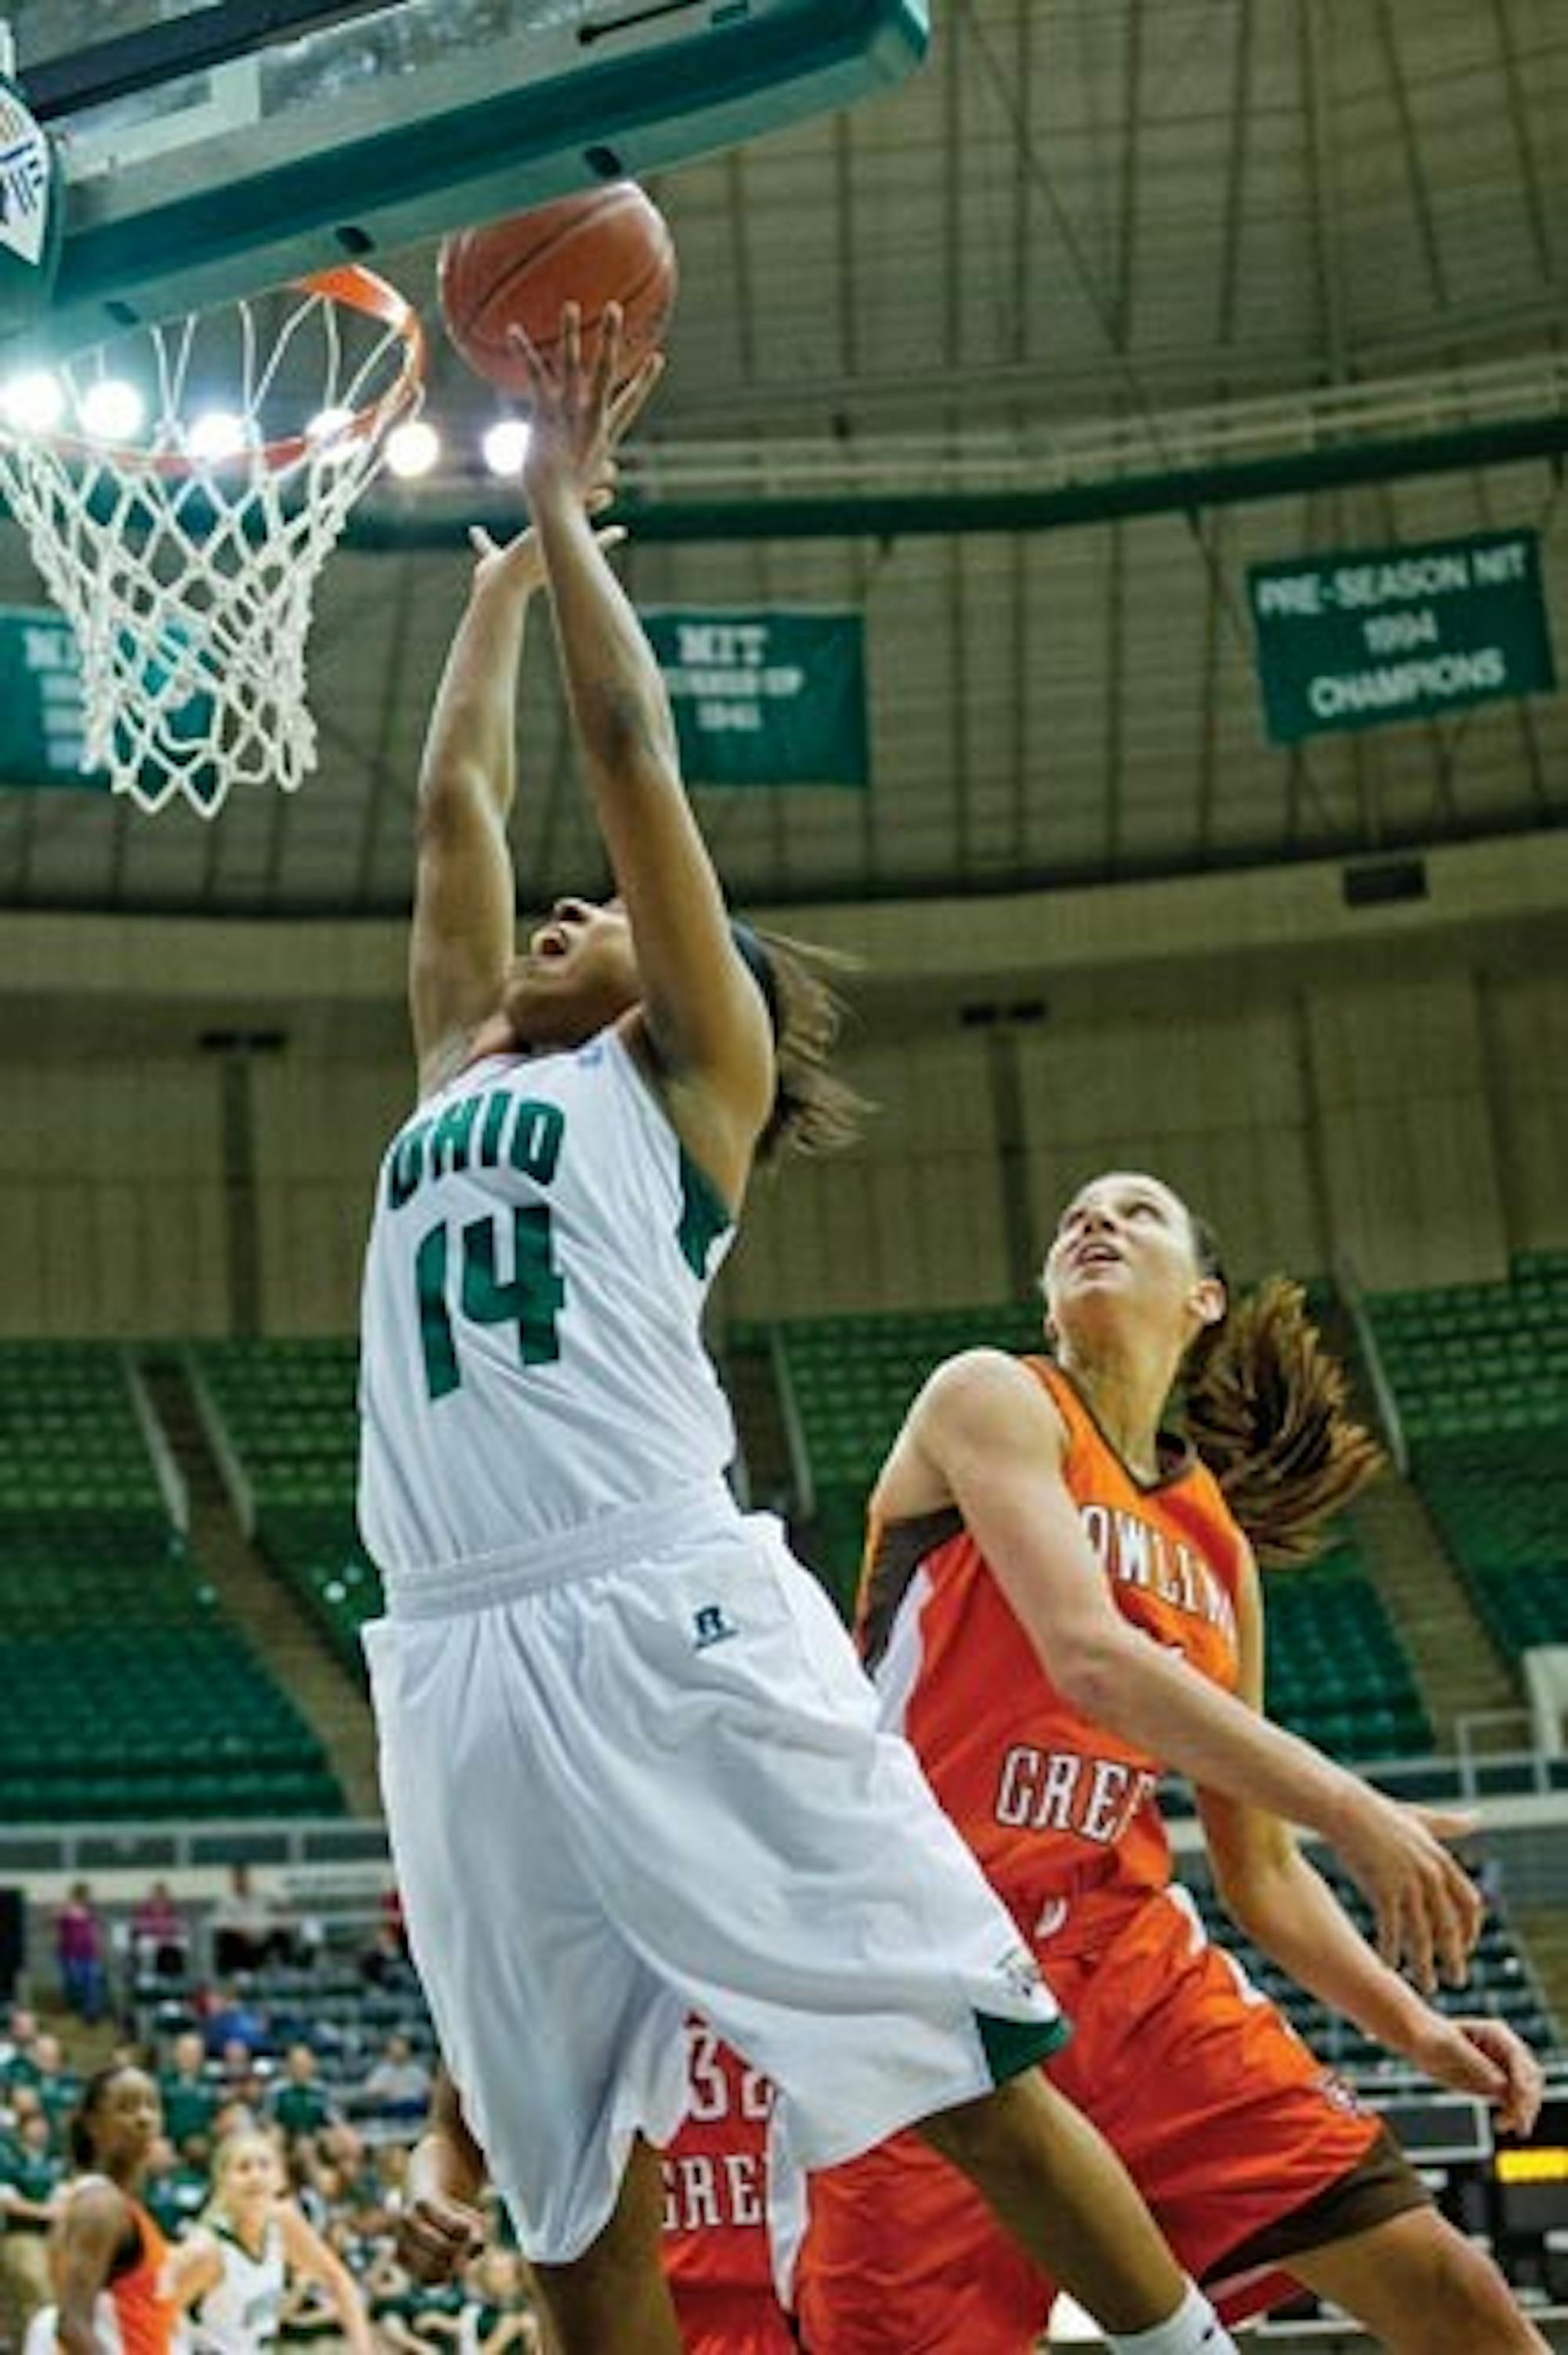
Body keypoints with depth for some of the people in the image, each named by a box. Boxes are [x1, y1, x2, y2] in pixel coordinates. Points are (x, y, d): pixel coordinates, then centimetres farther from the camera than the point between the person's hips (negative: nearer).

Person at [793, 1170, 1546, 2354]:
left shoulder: (1219, 1545, 15)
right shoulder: (992, 1398, -2)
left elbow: (1261, 1868, 18)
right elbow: (1088, 1657, -19)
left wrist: (1412, 2024, 3)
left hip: (1132, 1962, 5)